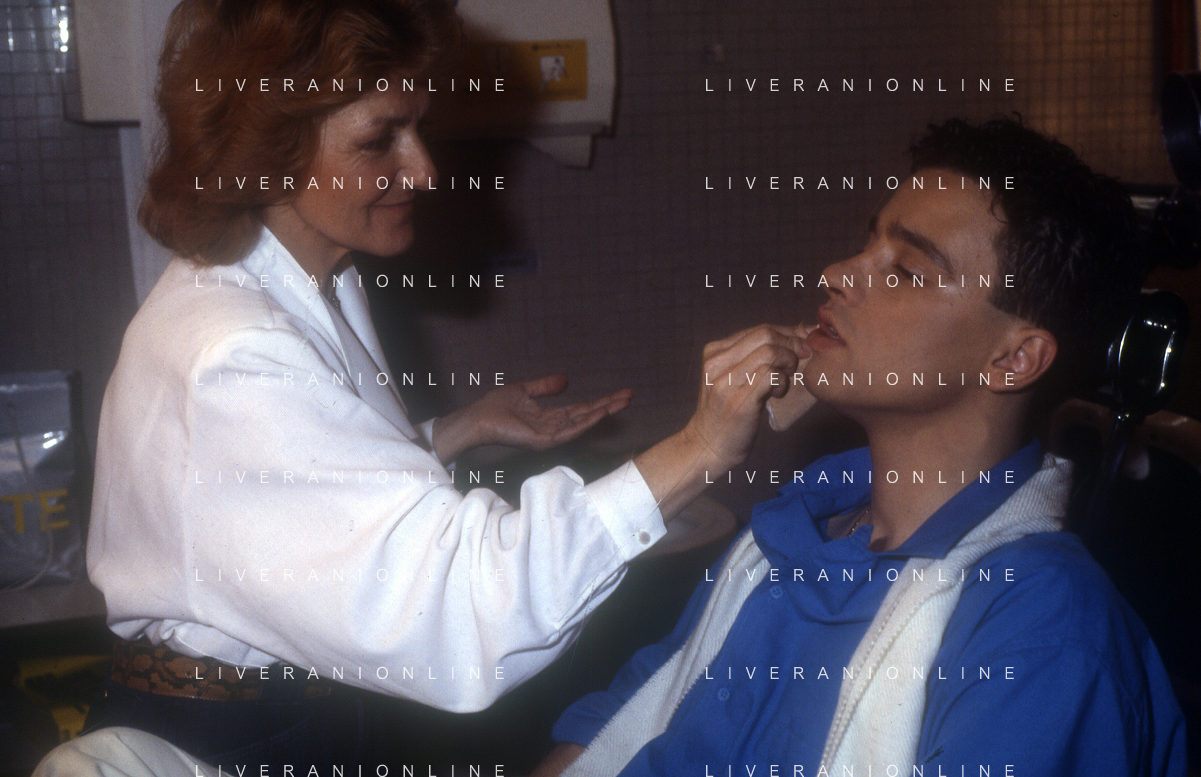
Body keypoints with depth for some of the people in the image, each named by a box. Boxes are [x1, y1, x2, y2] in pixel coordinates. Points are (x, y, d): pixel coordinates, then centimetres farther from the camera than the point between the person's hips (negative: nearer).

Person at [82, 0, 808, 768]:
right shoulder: (231, 359, -29)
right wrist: (697, 451, -38)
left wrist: (467, 428, 2)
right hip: (218, 743, -8)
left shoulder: (319, 290, 2)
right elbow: (455, 610, -37)